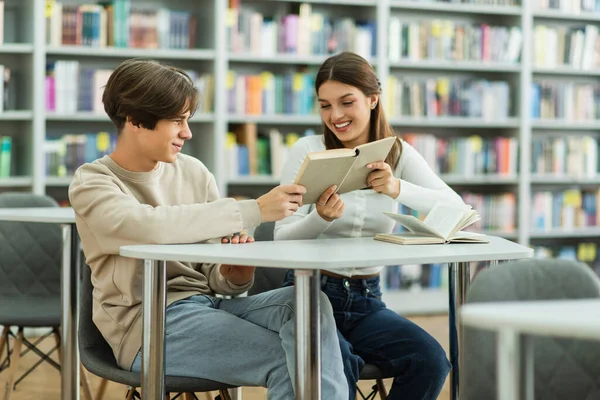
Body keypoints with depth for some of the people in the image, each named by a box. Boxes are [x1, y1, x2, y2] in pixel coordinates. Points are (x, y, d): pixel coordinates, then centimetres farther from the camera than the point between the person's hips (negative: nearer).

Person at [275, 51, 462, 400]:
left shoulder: (399, 154, 4)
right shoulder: (308, 151, -4)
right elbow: (282, 239, -8)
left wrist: (397, 188, -28)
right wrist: (321, 218, -29)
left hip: (367, 299, 3)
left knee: (430, 361, -21)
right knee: (338, 366, -33)